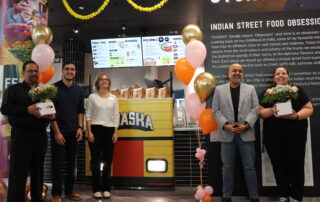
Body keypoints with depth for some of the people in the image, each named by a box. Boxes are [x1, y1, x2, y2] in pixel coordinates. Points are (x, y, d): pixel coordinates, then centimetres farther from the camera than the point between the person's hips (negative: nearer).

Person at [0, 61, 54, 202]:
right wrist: (28, 110, -18)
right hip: (21, 134, -4)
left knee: (38, 170, 11)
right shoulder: (13, 89, 4)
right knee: (19, 171, -2)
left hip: (40, 135, 4)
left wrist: (51, 115, -7)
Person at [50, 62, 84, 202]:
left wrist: (80, 128, 1)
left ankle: (69, 191, 20)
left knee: (71, 162, 9)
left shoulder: (79, 90, 9)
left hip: (73, 132, 4)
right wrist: (57, 132, -14)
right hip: (58, 131, -4)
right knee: (57, 163, 0)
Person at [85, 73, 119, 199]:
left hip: (109, 130, 3)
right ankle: (97, 189, 11)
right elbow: (88, 115, -2)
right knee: (96, 160, 1)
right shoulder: (92, 97, 1)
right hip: (96, 129, -2)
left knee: (108, 160, 6)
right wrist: (89, 132, -9)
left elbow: (116, 116, 7)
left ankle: (106, 188, 17)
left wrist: (115, 132, 0)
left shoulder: (113, 98, 8)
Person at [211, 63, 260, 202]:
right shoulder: (219, 90, 8)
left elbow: (255, 109, 2)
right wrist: (225, 125, -12)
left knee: (249, 167, 6)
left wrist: (246, 125, -12)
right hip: (227, 134, 0)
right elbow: (215, 110, 2)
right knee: (227, 167, 8)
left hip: (246, 133, 0)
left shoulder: (250, 89, 10)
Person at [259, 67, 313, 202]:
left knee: (296, 165, 1)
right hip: (272, 136, 2)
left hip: (295, 134, -1)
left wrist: (296, 116, -17)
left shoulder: (297, 90, 6)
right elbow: (261, 111, 7)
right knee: (278, 165, 7)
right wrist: (271, 111, -14)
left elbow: (309, 108, 2)